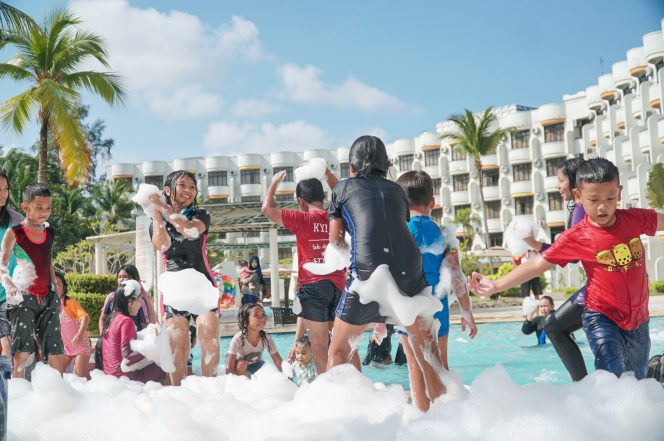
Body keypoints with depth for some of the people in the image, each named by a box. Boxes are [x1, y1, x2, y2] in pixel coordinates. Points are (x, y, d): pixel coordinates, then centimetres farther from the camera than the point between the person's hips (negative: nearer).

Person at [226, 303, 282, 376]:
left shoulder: (267, 338, -25)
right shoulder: (238, 339, -35)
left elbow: (279, 363, -23)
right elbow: (229, 367, -32)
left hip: (256, 365, 4)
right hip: (239, 366, -4)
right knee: (241, 364, -34)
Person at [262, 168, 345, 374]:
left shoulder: (302, 219, -6)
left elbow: (267, 208, -2)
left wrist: (275, 182, 11)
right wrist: (326, 172, 32)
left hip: (314, 285, -5)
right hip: (339, 285, 5)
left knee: (319, 346, -2)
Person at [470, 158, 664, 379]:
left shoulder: (635, 219, -4)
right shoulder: (575, 238, -12)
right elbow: (536, 265, -9)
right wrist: (496, 285, -14)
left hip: (638, 319, 4)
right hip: (603, 318, -4)